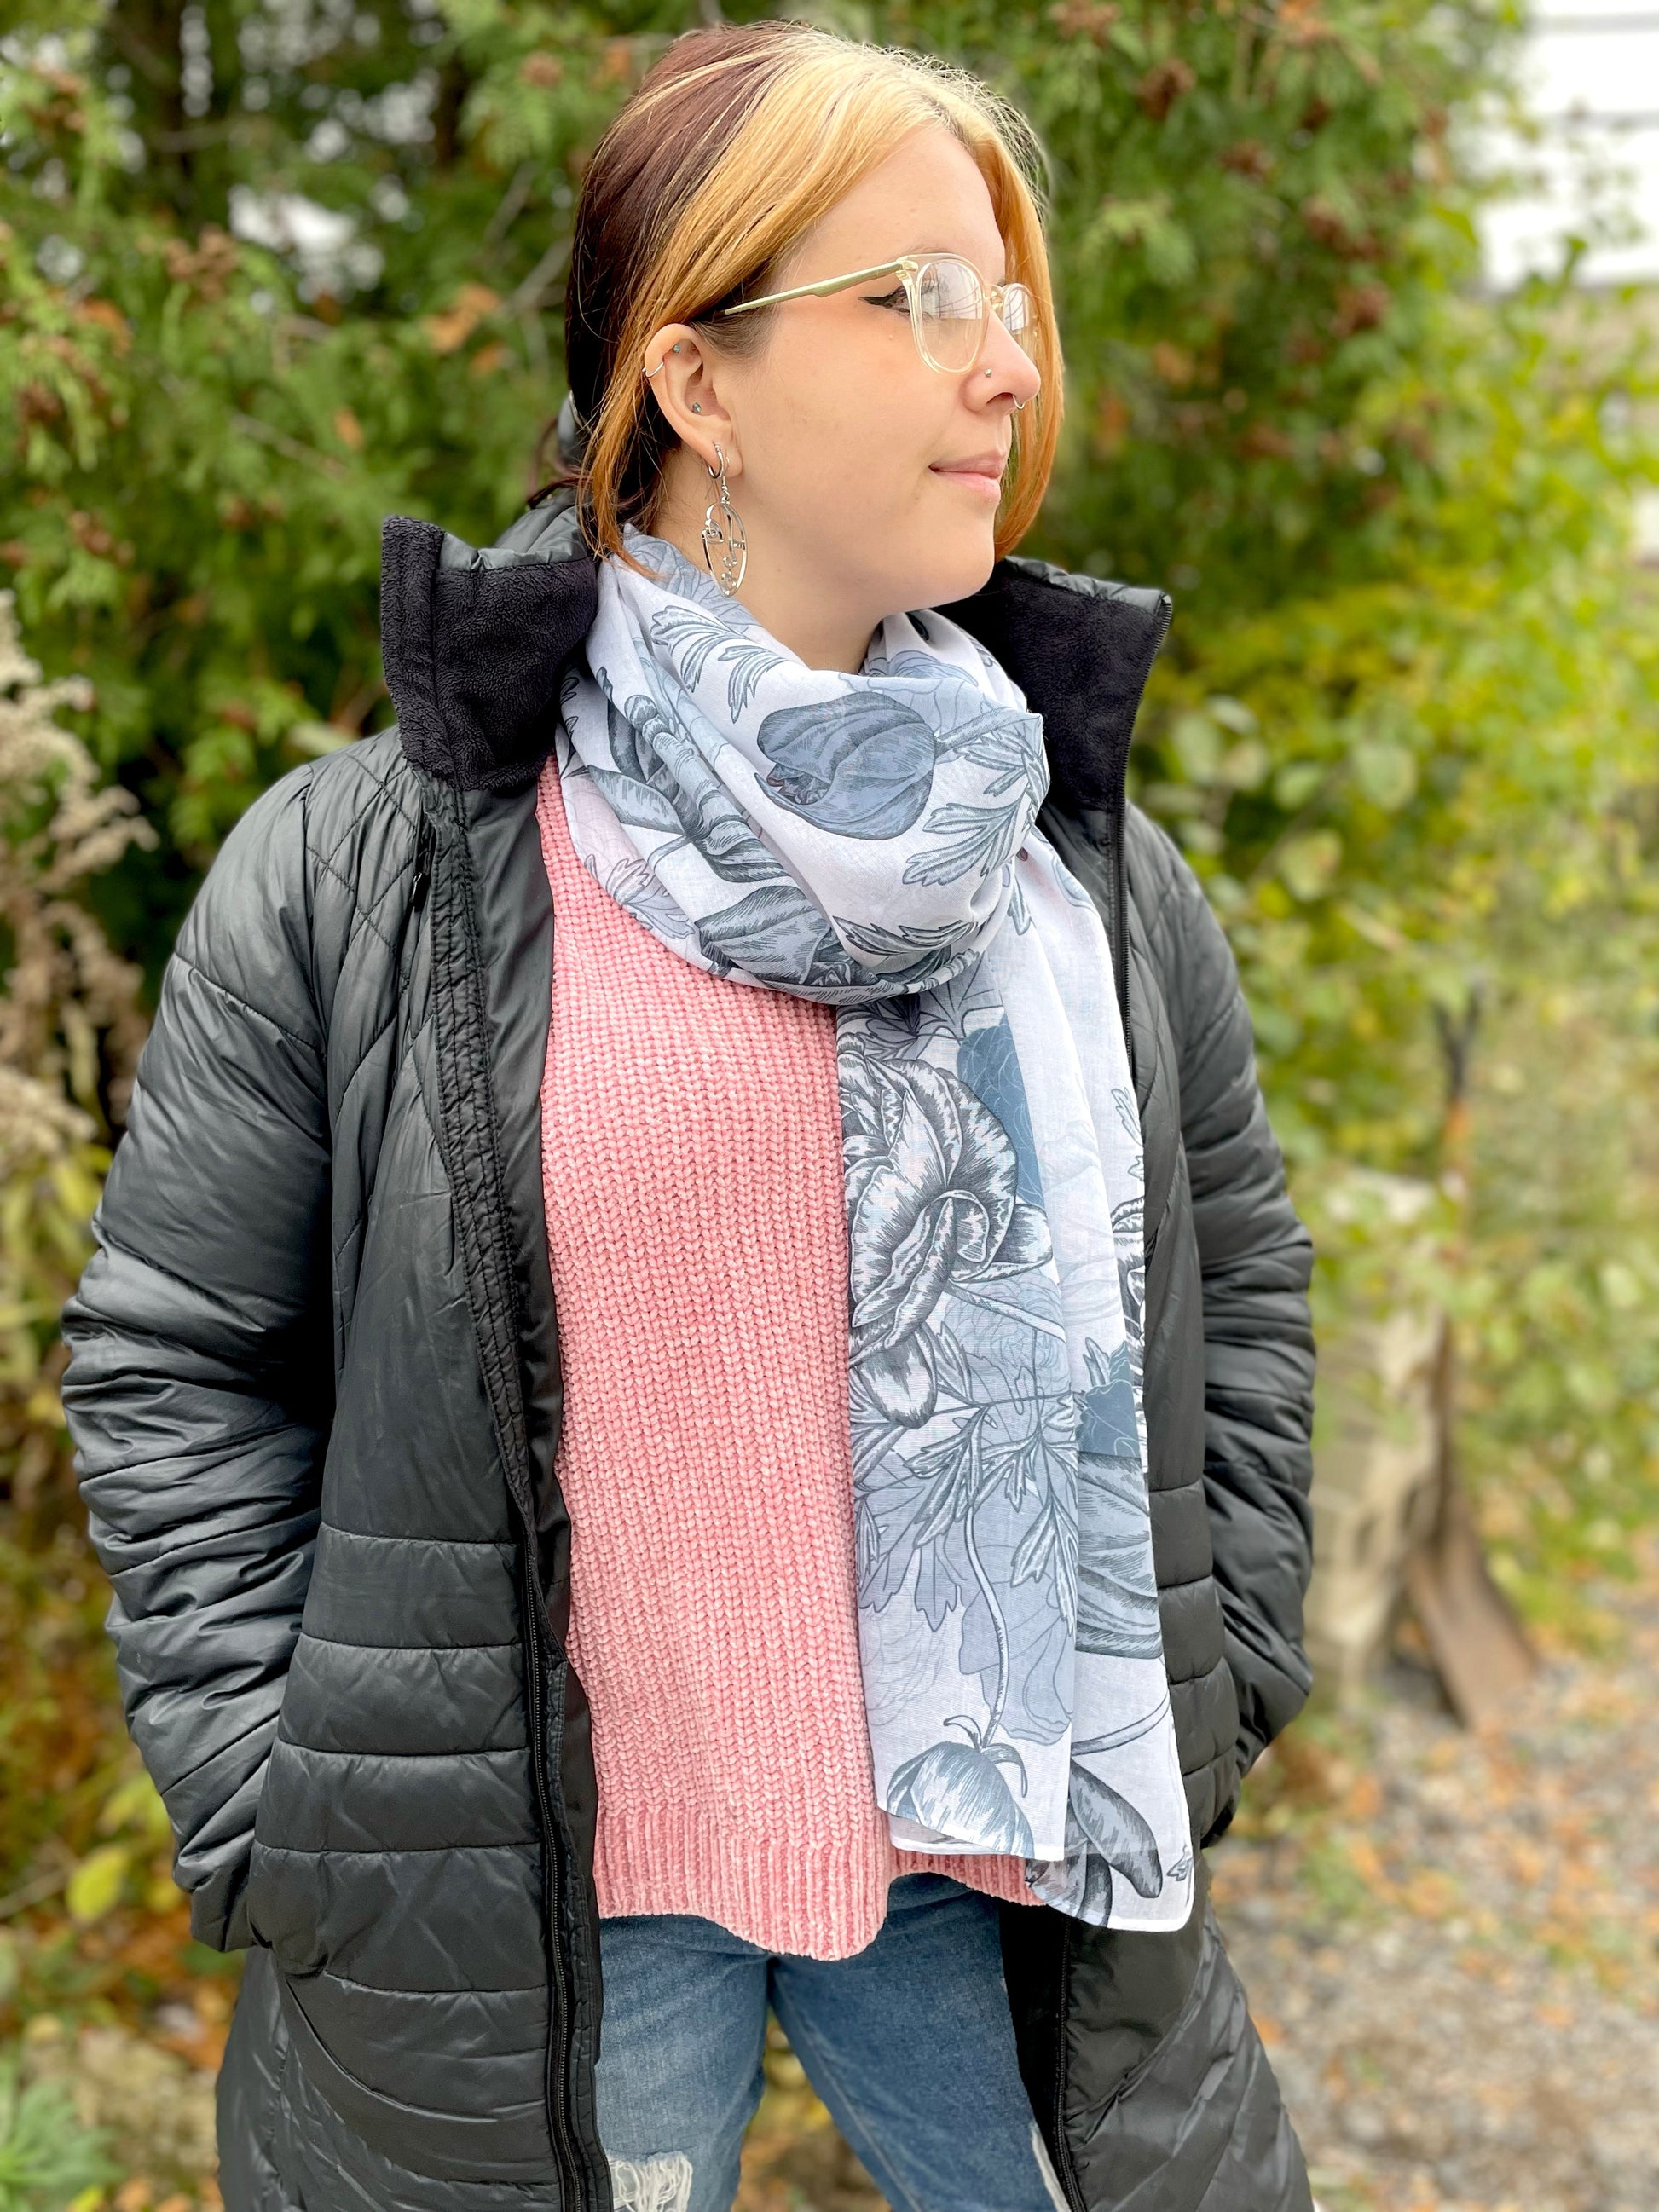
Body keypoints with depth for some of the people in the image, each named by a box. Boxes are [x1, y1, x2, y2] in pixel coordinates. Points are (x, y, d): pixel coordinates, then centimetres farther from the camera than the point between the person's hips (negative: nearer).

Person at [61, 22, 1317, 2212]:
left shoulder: (1090, 863, 1)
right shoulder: (352, 872, -10)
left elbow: (1236, 1281, 11)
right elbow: (173, 1361, -3)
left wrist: (1211, 1689, 5)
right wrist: (281, 1820, -5)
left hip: (998, 1850, 3)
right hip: (534, 1908, -2)